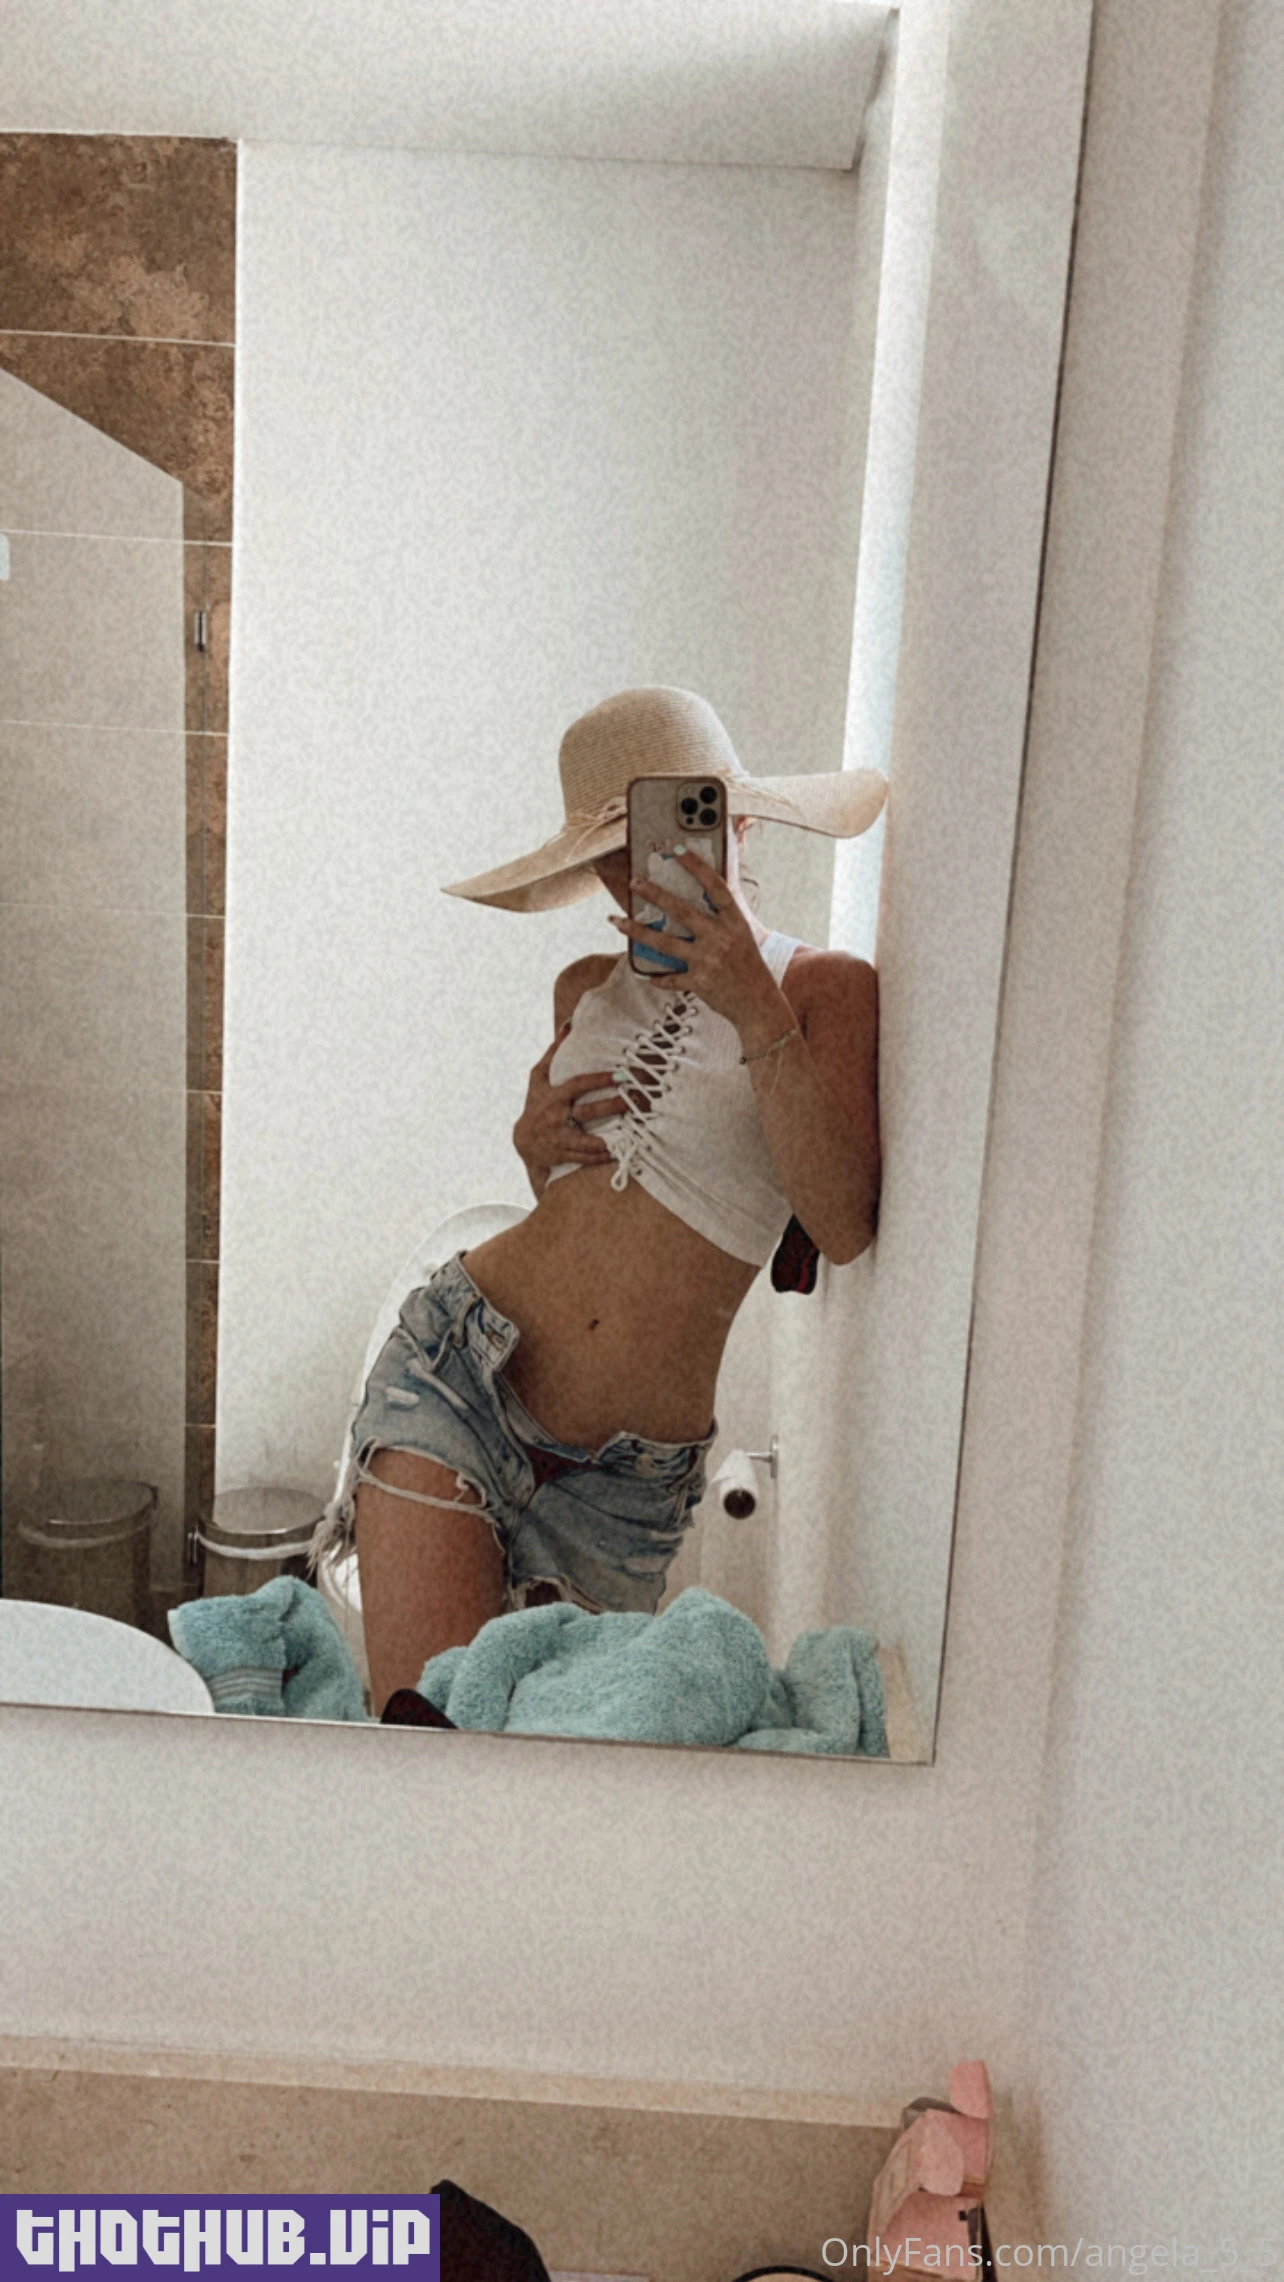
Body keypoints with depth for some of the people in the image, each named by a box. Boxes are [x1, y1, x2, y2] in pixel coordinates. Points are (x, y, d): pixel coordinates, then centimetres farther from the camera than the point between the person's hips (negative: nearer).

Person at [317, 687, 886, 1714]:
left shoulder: (828, 990, -3)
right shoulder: (587, 990, 10)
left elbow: (846, 1228, -17)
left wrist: (757, 1011, -20)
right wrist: (533, 1140, 3)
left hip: (629, 1475, -2)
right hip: (463, 1368, 2)